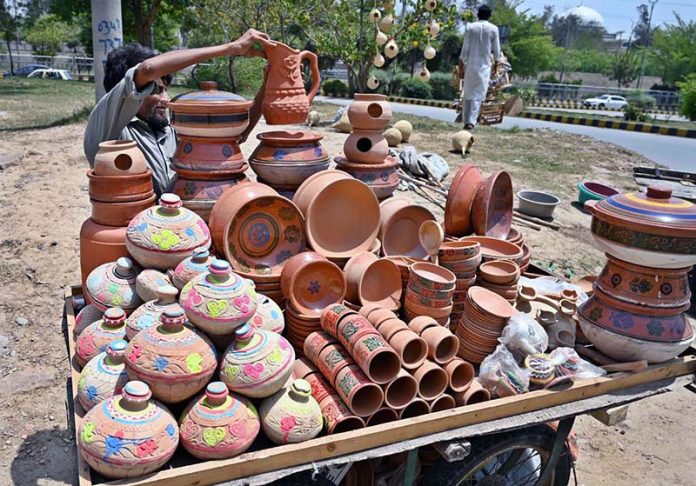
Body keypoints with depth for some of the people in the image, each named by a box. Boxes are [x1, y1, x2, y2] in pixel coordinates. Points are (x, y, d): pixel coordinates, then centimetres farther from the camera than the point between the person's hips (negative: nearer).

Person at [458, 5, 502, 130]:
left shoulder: (470, 27, -1)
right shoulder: (493, 29, -1)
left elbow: (465, 47, -2)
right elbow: (496, 50, 1)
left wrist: (462, 62, 7)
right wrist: (497, 62, 16)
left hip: (471, 64, 1)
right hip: (485, 65, -1)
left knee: (467, 94, 10)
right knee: (478, 95, 0)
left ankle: (466, 121, 10)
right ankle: (471, 121, -10)